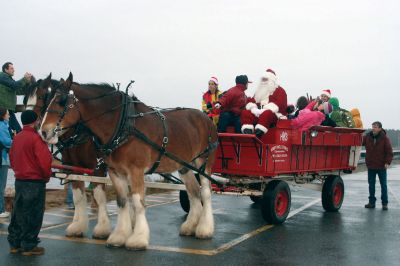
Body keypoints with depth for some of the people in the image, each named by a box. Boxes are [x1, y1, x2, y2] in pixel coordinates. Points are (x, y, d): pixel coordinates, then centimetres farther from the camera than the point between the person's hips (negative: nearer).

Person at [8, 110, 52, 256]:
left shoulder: (17, 137, 6)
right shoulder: (36, 138, -17)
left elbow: (12, 157, 14)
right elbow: (44, 160, -20)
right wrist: (47, 176, -4)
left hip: (19, 180, 8)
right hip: (35, 182, -7)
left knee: (18, 212, 15)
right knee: (33, 215, 2)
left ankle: (14, 243, 22)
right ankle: (29, 246, 7)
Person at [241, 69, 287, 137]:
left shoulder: (279, 90, 5)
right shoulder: (260, 91, 25)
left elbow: (278, 103, -13)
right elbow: (251, 101, 15)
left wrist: (263, 110, -24)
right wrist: (254, 109, -11)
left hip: (275, 115, -6)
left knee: (266, 114, -40)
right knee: (245, 113, -17)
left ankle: (257, 135, -53)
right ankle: (248, 134, -38)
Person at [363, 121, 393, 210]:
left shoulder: (384, 138, -8)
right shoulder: (367, 137, 1)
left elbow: (389, 152, -8)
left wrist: (387, 162, -16)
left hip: (381, 166, -3)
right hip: (371, 166, 3)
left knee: (383, 185, 4)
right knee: (371, 184, 10)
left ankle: (384, 203, 12)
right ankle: (371, 202, 19)